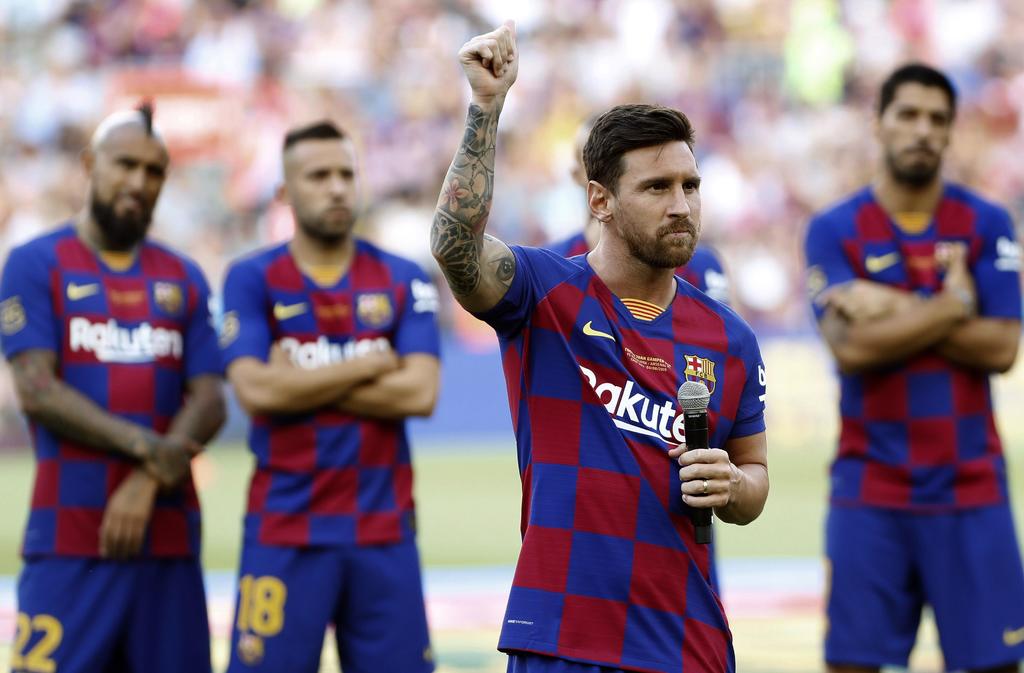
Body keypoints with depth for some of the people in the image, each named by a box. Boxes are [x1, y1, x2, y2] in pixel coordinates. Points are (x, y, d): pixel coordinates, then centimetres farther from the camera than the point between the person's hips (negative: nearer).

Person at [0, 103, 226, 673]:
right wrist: (144, 447, -14)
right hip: (70, 533, -4)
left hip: (168, 531, 4)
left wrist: (149, 482, -10)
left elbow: (209, 402, 6)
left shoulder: (183, 279, 15)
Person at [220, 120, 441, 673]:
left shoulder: (402, 281, 7)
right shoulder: (253, 279, 3)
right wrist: (370, 365, -6)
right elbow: (255, 391, -12)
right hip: (284, 532, -2)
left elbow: (420, 393, -6)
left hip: (384, 530, 2)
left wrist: (302, 385, -9)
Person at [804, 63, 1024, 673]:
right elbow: (851, 347, -12)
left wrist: (897, 310, -11)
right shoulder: (835, 230, 1)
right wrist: (953, 306, -10)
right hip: (871, 490, -1)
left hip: (970, 486, 1)